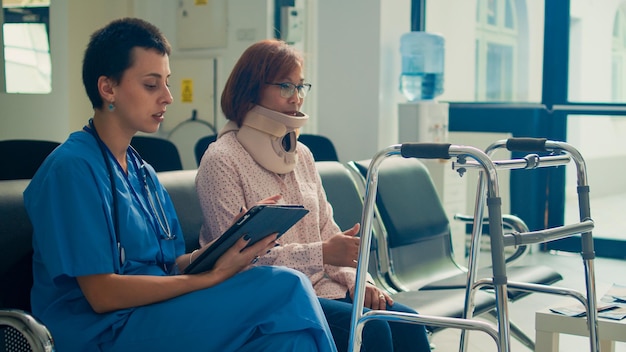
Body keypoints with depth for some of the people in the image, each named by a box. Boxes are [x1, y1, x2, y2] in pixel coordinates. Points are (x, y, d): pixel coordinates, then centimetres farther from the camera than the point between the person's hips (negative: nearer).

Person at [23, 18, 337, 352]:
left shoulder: (142, 172, 16)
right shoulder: (73, 168, -11)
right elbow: (102, 293, -16)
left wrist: (224, 249, -5)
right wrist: (212, 275, -16)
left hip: (155, 310, 8)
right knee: (286, 287, -21)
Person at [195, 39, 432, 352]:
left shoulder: (301, 154, 16)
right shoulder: (221, 160, -8)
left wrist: (355, 279, -2)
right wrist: (322, 254, -21)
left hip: (323, 287, 7)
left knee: (408, 324, -13)